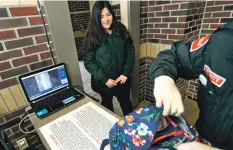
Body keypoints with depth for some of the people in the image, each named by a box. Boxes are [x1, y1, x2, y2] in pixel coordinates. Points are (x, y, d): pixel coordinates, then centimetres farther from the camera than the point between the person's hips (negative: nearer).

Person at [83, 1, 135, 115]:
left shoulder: (121, 30, -2)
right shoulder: (92, 37, -10)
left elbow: (130, 52, -1)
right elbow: (89, 62, -11)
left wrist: (125, 73, -11)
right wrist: (104, 79, -18)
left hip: (122, 79, 2)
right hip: (103, 82, -1)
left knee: (126, 103, 20)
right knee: (107, 104, 22)